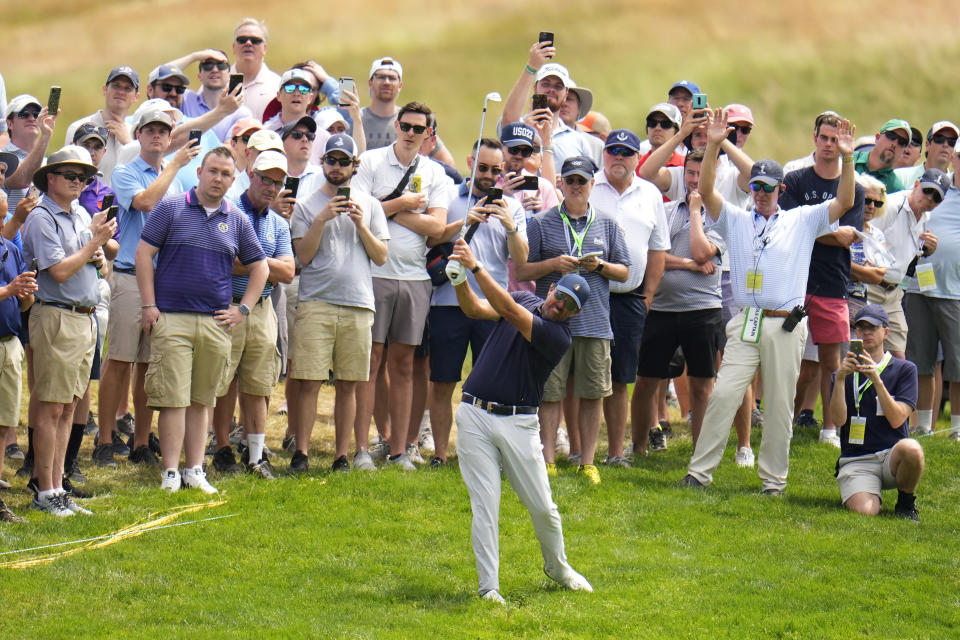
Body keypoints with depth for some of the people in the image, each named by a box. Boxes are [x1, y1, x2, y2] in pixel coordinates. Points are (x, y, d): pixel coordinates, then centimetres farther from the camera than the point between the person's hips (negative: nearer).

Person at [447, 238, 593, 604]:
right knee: (485, 508, -3)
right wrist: (460, 281, -25)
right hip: (474, 416, 3)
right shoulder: (525, 300, 8)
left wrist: (476, 268, -28)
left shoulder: (559, 336, -12)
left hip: (518, 423, -3)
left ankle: (557, 566, 29)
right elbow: (474, 309, -4)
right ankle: (488, 587, 0)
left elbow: (508, 311, -23)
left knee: (542, 507, 3)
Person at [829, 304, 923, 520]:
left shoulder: (905, 369, 8)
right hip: (856, 461, 0)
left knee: (911, 448, -37)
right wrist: (840, 378, -16)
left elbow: (896, 420, -7)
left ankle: (906, 503, -7)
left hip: (892, 455, 0)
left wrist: (877, 380, -17)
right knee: (864, 510, -29)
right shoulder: (848, 371, 12)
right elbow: (839, 419, -4)